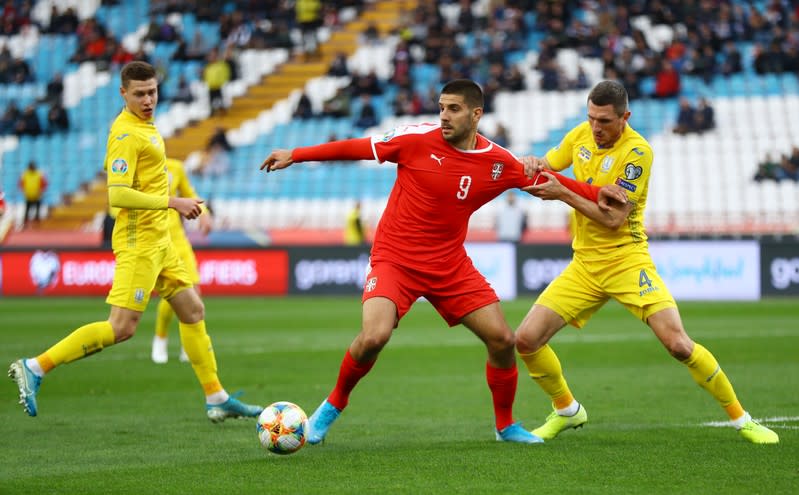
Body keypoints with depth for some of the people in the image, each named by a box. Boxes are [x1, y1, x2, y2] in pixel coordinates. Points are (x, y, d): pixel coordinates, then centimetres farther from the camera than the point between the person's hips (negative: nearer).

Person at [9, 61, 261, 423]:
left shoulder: (144, 125, 13)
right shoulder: (127, 133, -17)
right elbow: (117, 195, -24)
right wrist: (172, 203, -21)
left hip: (158, 240, 10)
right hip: (139, 240, -10)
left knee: (193, 311, 13)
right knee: (121, 327, -13)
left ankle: (217, 400, 20)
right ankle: (35, 368, -10)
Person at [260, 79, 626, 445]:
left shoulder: (497, 162, -3)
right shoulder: (418, 139, -12)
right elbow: (356, 148, -5)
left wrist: (598, 194, 1)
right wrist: (295, 155, -3)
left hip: (450, 265, 4)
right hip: (394, 259, -4)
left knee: (502, 339, -2)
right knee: (373, 337, -25)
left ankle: (506, 425, 21)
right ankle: (334, 405, 2)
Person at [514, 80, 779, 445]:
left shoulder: (637, 152, -16)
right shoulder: (581, 135, 3)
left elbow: (614, 218, -19)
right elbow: (547, 166, 18)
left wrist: (563, 194, -23)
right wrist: (532, 165, -6)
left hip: (627, 260, -6)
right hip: (584, 265, 6)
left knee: (679, 345, -19)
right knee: (526, 339, -6)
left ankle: (741, 420, -1)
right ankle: (567, 411, 20)